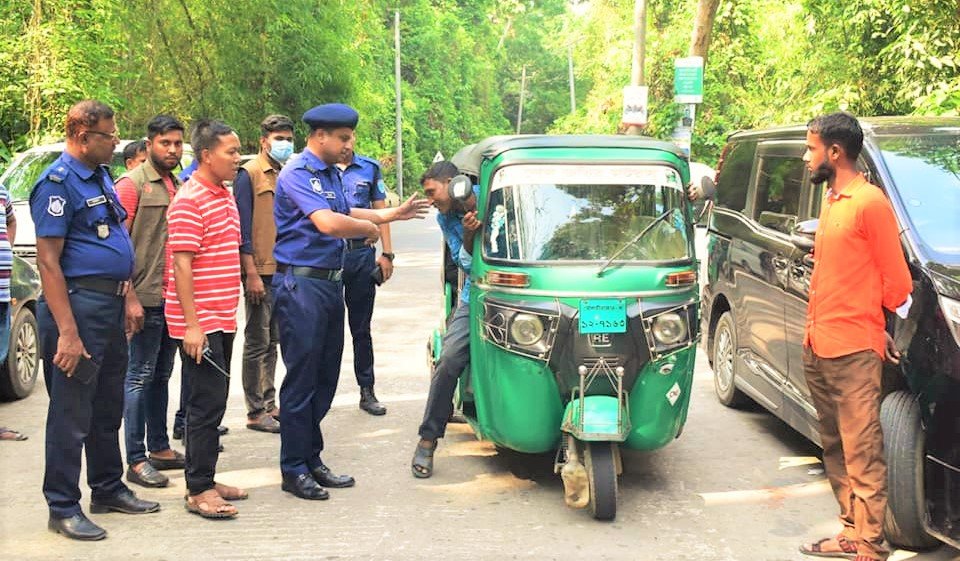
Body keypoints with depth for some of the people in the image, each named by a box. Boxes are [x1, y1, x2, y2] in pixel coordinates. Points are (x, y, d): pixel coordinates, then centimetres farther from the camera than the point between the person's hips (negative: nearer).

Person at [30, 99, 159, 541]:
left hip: (110, 305, 9)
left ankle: (108, 489, 31)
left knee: (108, 407, 18)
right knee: (72, 414, -1)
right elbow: (48, 262, -18)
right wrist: (67, 332, -23)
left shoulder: (100, 177, 14)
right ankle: (63, 508, 8)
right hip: (78, 304, -9)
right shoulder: (58, 183, -13)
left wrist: (127, 301, 16)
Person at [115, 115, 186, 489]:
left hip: (174, 297, 7)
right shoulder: (132, 184, -7)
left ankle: (159, 448, 23)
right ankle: (136, 461, 3)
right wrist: (130, 297, -18)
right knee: (140, 376, -2)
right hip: (146, 297, -7)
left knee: (161, 375, 14)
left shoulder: (177, 186, 14)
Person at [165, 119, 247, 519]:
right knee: (207, 404, -5)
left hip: (222, 318, 9)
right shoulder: (189, 201, -15)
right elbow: (182, 264, -19)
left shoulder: (225, 196, 14)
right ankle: (198, 491, 3)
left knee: (213, 402, 14)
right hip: (200, 322, -9)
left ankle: (204, 480, 23)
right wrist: (192, 324, -22)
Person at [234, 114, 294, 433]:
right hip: (261, 272, -7)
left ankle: (269, 404, 23)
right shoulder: (249, 174, -8)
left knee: (272, 341, 14)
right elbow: (243, 228, -13)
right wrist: (251, 274, -17)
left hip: (284, 271, 7)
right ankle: (256, 412, 7)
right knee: (257, 343, 0)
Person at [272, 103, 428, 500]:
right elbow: (328, 223, -29)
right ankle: (294, 470, 5)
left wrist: (393, 214, 27)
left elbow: (344, 214, 30)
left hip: (329, 283, 10)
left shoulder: (330, 173, 16)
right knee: (301, 378, -4)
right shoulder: (298, 174, -15)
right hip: (301, 284, -9)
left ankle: (311, 459, 22)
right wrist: (370, 228, -12)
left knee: (325, 377, 13)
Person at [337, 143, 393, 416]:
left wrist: (387, 253, 6)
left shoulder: (370, 168, 9)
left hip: (362, 253, 2)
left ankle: (367, 391, 17)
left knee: (361, 328, 10)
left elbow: (380, 211, 12)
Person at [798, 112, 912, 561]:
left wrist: (876, 328, 6)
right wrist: (815, 327, 11)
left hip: (853, 351, -9)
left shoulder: (869, 202, -13)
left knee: (862, 454, -6)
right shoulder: (830, 200, 14)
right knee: (836, 448, 15)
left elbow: (896, 280, -9)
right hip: (818, 347, 9)